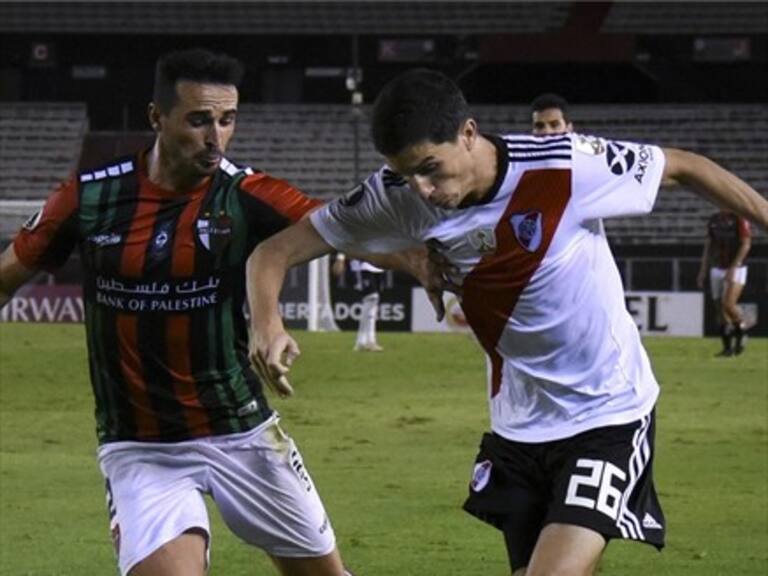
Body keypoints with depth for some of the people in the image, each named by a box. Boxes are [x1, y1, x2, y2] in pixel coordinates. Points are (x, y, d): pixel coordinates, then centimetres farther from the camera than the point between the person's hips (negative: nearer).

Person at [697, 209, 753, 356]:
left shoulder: (739, 218, -8)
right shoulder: (713, 220, 11)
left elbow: (746, 244, -13)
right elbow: (708, 246, 17)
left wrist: (733, 267, -21)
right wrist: (703, 271, 11)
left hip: (736, 270, -6)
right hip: (717, 270, 6)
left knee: (728, 304, -20)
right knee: (720, 309, 4)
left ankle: (740, 329, 7)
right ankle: (727, 347, 10)